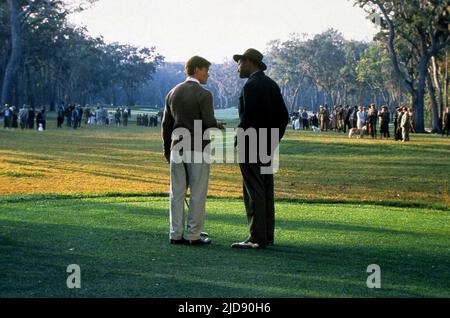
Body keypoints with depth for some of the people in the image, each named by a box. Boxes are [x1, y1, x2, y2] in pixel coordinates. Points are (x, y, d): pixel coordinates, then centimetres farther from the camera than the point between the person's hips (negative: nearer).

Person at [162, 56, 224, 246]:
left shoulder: (173, 93, 9)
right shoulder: (204, 95, -11)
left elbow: (166, 125, 12)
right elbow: (209, 124, -17)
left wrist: (167, 150, 19)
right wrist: (218, 127, 6)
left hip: (177, 149, 6)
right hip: (198, 150, -6)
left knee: (177, 193, 8)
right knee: (197, 194, 0)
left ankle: (176, 234, 9)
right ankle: (194, 235, 2)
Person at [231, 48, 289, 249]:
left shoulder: (251, 86, -13)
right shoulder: (272, 84, 14)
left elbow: (248, 119, -21)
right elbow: (283, 116, 15)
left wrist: (239, 142, -14)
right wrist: (274, 139, 17)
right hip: (268, 146, 9)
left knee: (254, 192, -6)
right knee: (266, 191, 12)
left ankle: (257, 238, -5)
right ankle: (268, 236, 17)